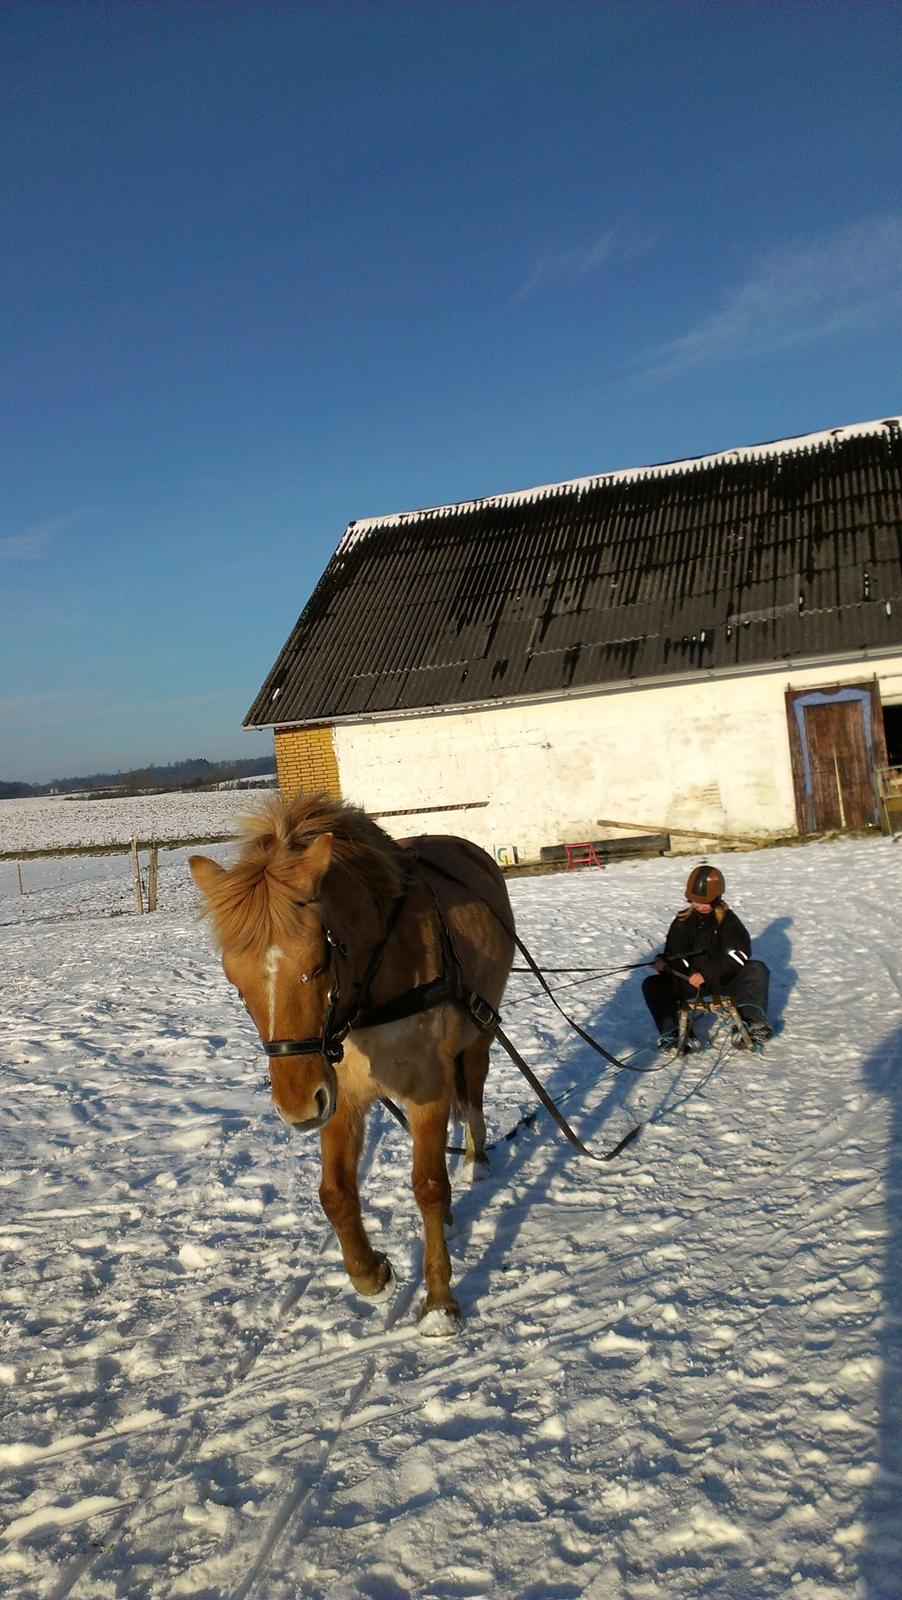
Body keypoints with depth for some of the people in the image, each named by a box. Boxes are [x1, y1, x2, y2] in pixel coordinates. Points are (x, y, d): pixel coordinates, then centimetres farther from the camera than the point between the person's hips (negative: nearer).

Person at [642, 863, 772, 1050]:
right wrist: (665, 964, -25)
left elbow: (738, 955, -14)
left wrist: (707, 975, -23)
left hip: (724, 979, -2)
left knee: (757, 970, -28)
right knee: (652, 985, -20)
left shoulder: (727, 919, -3)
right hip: (690, 981, 2)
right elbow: (677, 956, 1)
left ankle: (751, 1022, -47)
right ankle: (672, 1032, -38)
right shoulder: (683, 921, 3)